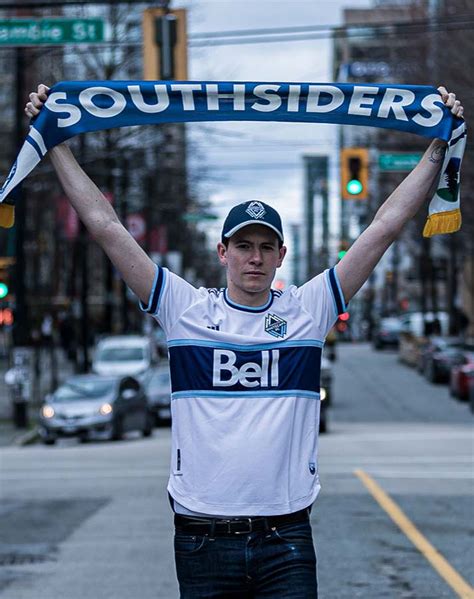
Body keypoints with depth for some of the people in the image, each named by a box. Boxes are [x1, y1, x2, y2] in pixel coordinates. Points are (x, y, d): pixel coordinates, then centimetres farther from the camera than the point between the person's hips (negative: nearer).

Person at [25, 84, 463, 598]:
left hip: (287, 543, 0)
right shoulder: (186, 310, 4)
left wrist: (438, 145, 6)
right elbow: (105, 226, 4)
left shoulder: (307, 310, 6)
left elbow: (386, 226, 6)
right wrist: (54, 141, 3)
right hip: (202, 539, 0)